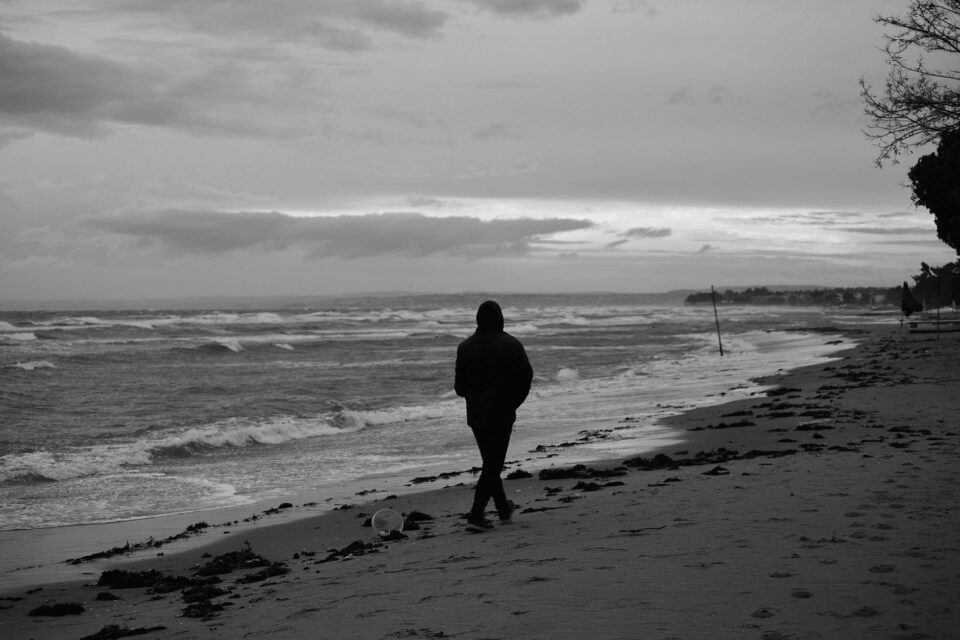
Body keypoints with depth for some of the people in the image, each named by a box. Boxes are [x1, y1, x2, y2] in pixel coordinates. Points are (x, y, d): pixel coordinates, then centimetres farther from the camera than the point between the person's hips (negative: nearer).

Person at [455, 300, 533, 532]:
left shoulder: (465, 347, 0)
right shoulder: (510, 345, -9)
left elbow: (459, 386, 2)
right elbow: (526, 376, -8)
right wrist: (514, 402, 7)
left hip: (475, 415, 4)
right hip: (502, 414, -4)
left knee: (491, 463, 18)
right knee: (493, 466, -2)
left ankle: (504, 509, 29)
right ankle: (476, 515, -11)